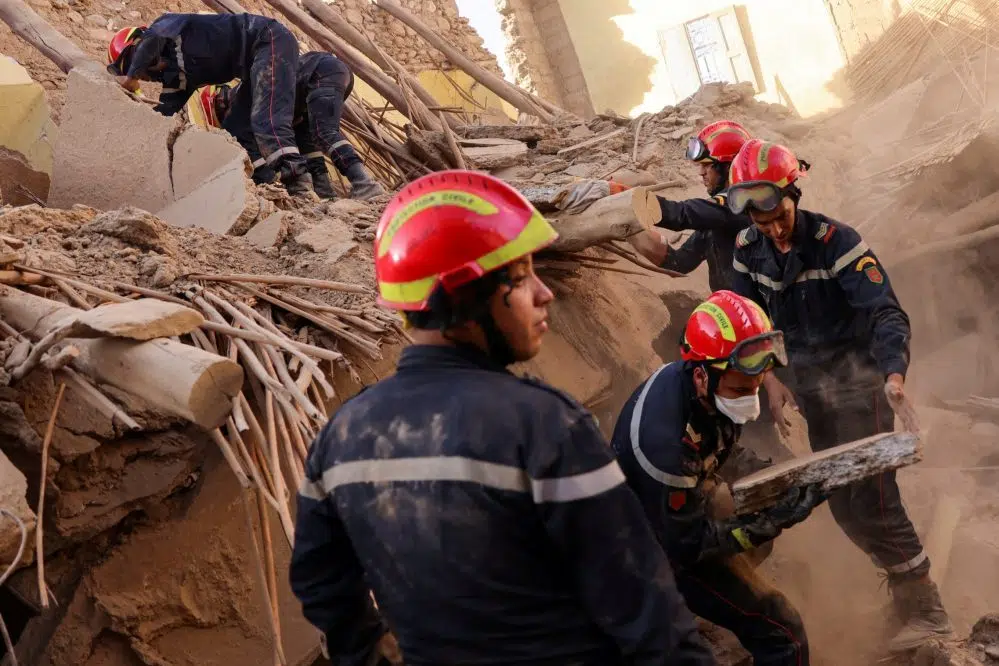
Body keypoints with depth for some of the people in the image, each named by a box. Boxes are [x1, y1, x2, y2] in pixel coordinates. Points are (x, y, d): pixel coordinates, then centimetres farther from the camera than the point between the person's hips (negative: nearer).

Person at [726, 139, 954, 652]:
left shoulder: (835, 241, -20)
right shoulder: (748, 250, -3)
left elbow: (886, 313, -25)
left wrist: (895, 378, -41)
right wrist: (769, 379, -6)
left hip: (857, 377, -6)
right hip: (809, 382, 6)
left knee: (871, 497, -14)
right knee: (842, 503, 10)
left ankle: (927, 612, -5)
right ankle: (900, 575, 30)